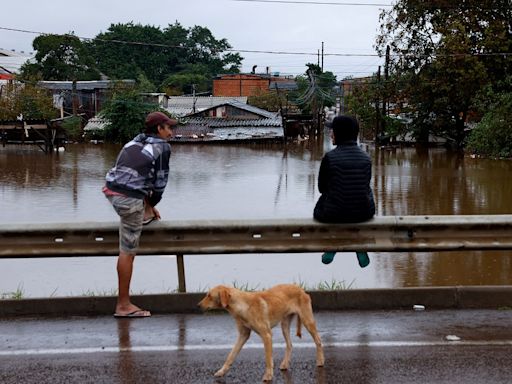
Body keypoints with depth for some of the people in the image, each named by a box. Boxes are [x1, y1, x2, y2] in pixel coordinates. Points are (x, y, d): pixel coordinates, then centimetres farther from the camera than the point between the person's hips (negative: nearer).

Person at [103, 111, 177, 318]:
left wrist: (149, 205, 31)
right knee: (127, 252, -2)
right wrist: (152, 204, 17)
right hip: (130, 199, -7)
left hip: (112, 190, 7)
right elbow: (160, 181, 2)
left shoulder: (135, 142, 22)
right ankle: (123, 305, 3)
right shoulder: (163, 147, 1)